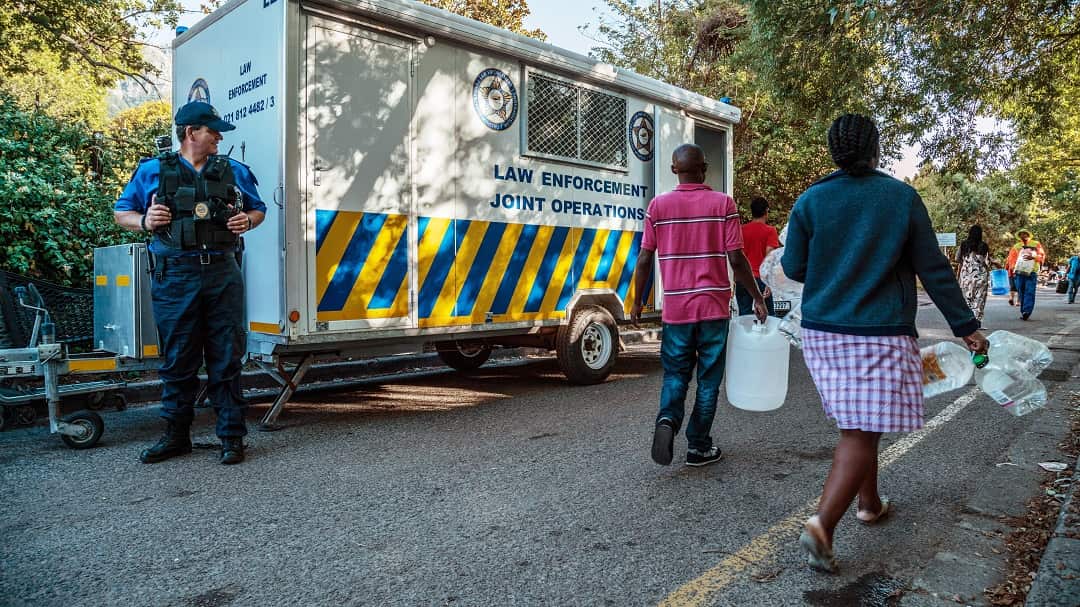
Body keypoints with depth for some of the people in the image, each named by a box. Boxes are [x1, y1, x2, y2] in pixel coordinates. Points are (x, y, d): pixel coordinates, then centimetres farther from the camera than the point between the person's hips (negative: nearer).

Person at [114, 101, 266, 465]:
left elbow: (258, 210, 22)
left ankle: (232, 437, 10)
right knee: (177, 359, 6)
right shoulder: (152, 171, 9)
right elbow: (121, 213, 15)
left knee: (226, 359, 2)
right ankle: (176, 436, 20)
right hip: (174, 275, -1)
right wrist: (144, 221, -7)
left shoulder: (233, 171, 13)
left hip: (222, 274, 1)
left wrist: (248, 221, -1)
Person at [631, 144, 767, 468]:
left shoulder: (658, 206, 0)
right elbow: (736, 259, -7)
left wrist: (637, 301, 10)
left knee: (675, 374, 15)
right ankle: (698, 446, 18)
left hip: (676, 309, 1)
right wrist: (758, 298, 4)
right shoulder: (723, 204, -4)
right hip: (714, 307, -1)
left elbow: (644, 260, -1)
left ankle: (668, 419, -11)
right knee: (708, 379, 11)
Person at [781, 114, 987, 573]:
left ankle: (869, 503, 36)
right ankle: (822, 524, -15)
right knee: (861, 433, -4)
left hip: (824, 331, 3)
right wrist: (965, 325, 9)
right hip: (882, 334, -3)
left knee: (855, 426, 21)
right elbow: (933, 268, 0)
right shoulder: (903, 197, -3)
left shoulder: (809, 202, -1)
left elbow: (793, 268, 3)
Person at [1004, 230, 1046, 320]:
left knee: (1029, 292, -13)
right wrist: (1012, 270, 1)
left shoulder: (1036, 244, 10)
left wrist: (1033, 257, -16)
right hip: (1019, 272, 2)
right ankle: (1023, 312, 7)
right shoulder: (1016, 246, 16)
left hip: (1031, 272, -2)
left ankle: (1027, 311, -20)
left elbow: (1042, 256, 3)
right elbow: (1011, 259, 15)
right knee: (1021, 292, 2)